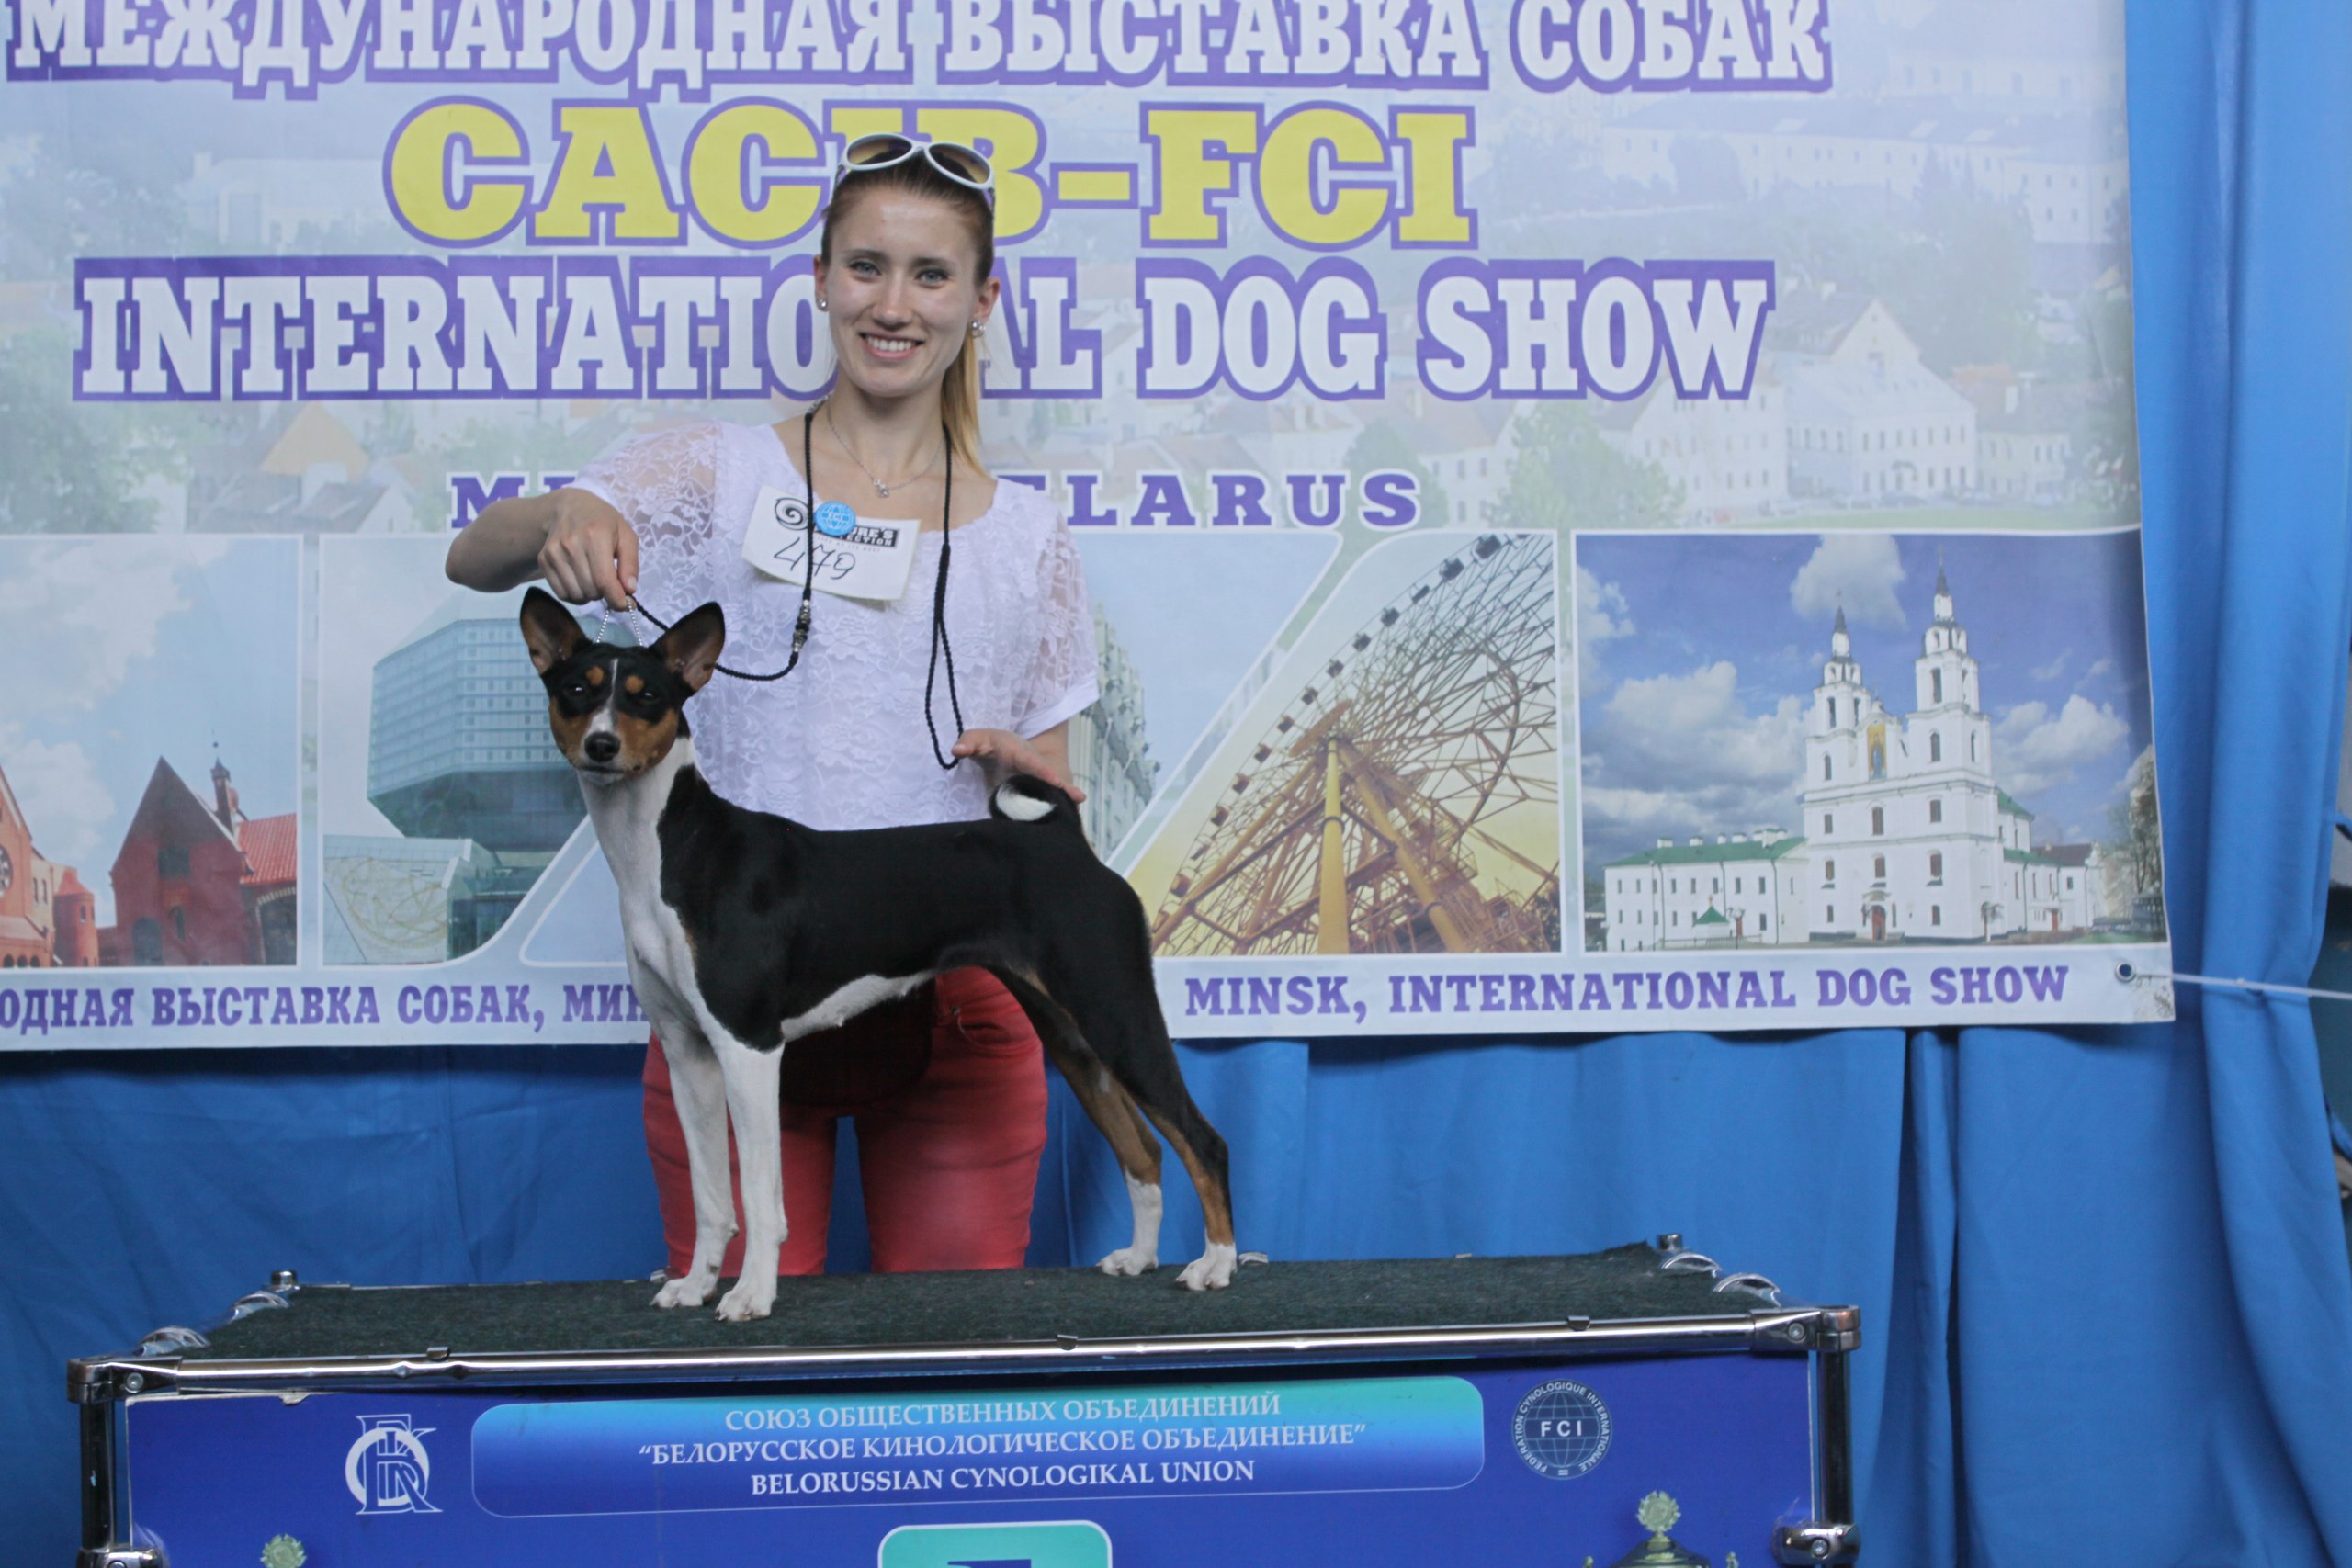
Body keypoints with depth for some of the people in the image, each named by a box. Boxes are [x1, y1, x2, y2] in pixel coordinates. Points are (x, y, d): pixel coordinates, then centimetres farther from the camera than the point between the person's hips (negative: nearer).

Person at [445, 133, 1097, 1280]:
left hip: (955, 1005, 2)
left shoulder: (1025, 537, 9)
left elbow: (1058, 813, 13)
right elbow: (472, 557, -10)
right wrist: (564, 519, -31)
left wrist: (1024, 765, -10)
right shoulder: (717, 477, 2)